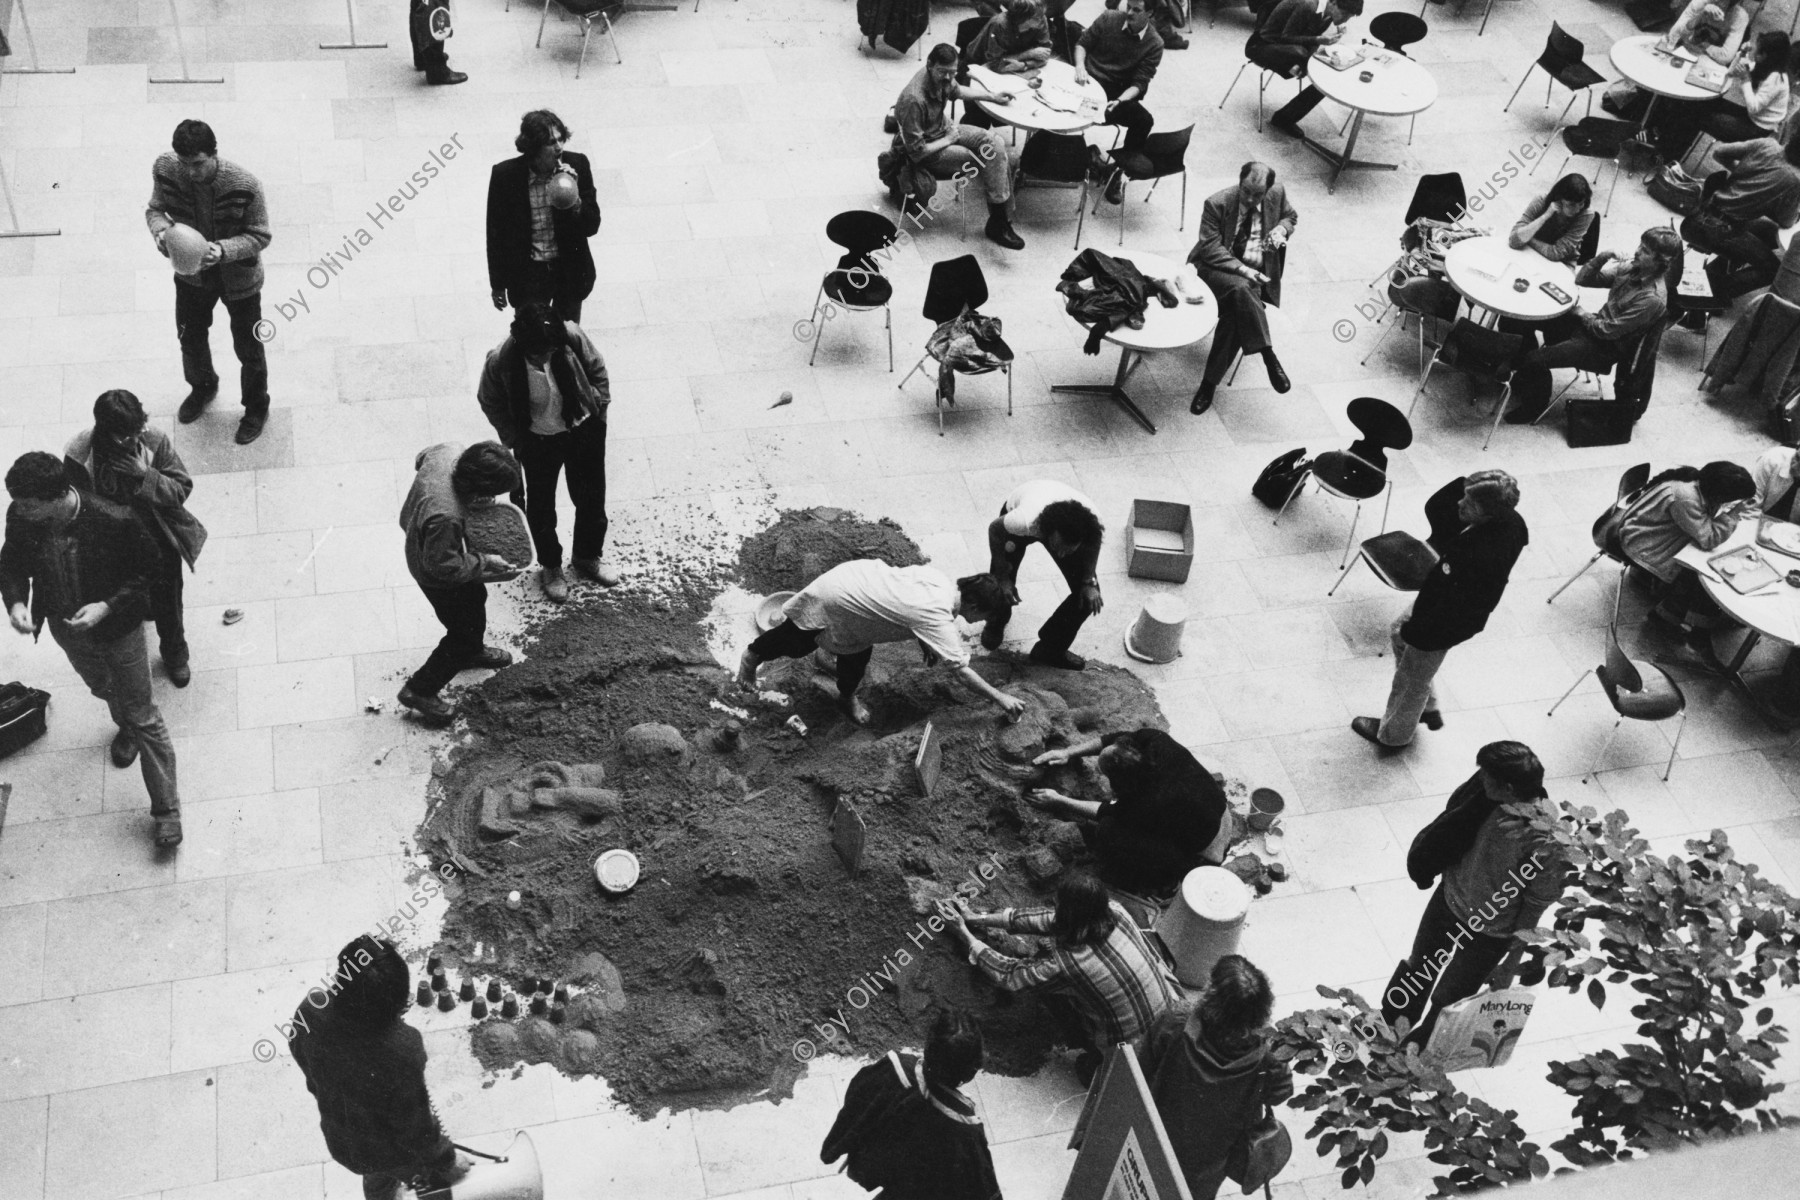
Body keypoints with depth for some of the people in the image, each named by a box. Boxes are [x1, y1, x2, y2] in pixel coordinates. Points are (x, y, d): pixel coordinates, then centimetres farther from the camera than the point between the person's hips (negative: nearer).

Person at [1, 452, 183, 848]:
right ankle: (125, 727, 67)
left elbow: (149, 566, -18)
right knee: (101, 688, 33)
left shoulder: (116, 521, -35)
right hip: (65, 628, 5)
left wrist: (108, 606, -28)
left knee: (143, 717, 7)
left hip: (117, 628, -4)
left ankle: (166, 809, 19)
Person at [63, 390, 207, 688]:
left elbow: (182, 489, -20)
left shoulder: (155, 442, -24)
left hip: (160, 544, 0)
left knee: (167, 605, 22)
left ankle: (174, 653, 52)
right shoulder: (80, 456, -25)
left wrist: (145, 476, -35)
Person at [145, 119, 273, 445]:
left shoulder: (244, 186, -32)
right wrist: (160, 229, -27)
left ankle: (256, 407, 43)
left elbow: (260, 236, -20)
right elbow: (155, 208, -3)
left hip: (239, 279, -4)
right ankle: (202, 387, 57)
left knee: (248, 348, 16)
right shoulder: (165, 170, -21)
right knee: (191, 338, 26)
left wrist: (223, 250, -38)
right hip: (191, 274, 4)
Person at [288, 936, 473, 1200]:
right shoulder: (400, 1051, -44)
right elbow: (416, 1125, -27)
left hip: (340, 1141, 5)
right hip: (393, 1153, -5)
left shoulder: (312, 1010, -30)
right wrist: (446, 1160, -7)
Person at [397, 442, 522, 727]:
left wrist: (471, 499, -3)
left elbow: (420, 458, -1)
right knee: (465, 630, 13)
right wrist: (485, 563, -20)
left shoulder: (449, 450, -26)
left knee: (475, 597, 32)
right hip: (438, 578, -8)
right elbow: (442, 566, -32)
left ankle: (471, 651, 61)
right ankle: (420, 690, 30)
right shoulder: (445, 517, -47)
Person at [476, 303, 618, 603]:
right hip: (538, 441, -2)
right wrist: (514, 441, -6)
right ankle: (550, 566, 45)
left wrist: (600, 408, -2)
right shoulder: (501, 362, -30)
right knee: (541, 506, 18)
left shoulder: (571, 337, -28)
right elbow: (490, 402, -9)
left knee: (591, 498, 20)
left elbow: (596, 370, -6)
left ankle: (587, 556, 48)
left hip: (584, 429, 2)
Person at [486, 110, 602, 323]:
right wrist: (498, 285, 0)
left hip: (570, 272, 2)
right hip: (528, 273, -2)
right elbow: (495, 234, -5)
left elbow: (592, 226, -8)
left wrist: (575, 200, -28)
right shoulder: (505, 175, -17)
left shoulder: (577, 165, -14)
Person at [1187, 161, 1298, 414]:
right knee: (1240, 289, -38)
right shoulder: (1217, 204, -12)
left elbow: (1291, 215, 22)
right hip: (1218, 268, -3)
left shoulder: (1277, 194, 0)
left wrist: (1282, 229, -3)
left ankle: (1210, 382, -26)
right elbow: (1210, 248, -15)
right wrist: (1242, 269, -27)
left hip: (1256, 273, 3)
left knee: (1236, 312, -30)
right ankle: (1269, 358, -38)